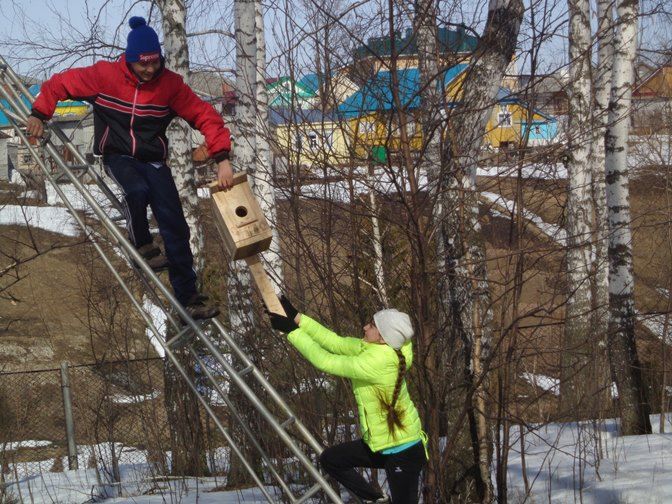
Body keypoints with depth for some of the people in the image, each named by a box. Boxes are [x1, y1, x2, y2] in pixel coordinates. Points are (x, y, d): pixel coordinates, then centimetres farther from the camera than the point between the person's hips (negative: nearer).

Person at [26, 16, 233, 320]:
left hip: (153, 160, 2)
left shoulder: (170, 84, -9)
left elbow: (204, 115, -10)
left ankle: (188, 297, -2)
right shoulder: (105, 75, -12)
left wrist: (222, 158, -19)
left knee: (175, 226, -9)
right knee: (137, 190, -37)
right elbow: (61, 84, 1)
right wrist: (39, 114, -5)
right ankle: (142, 247, -10)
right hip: (117, 156, -2)